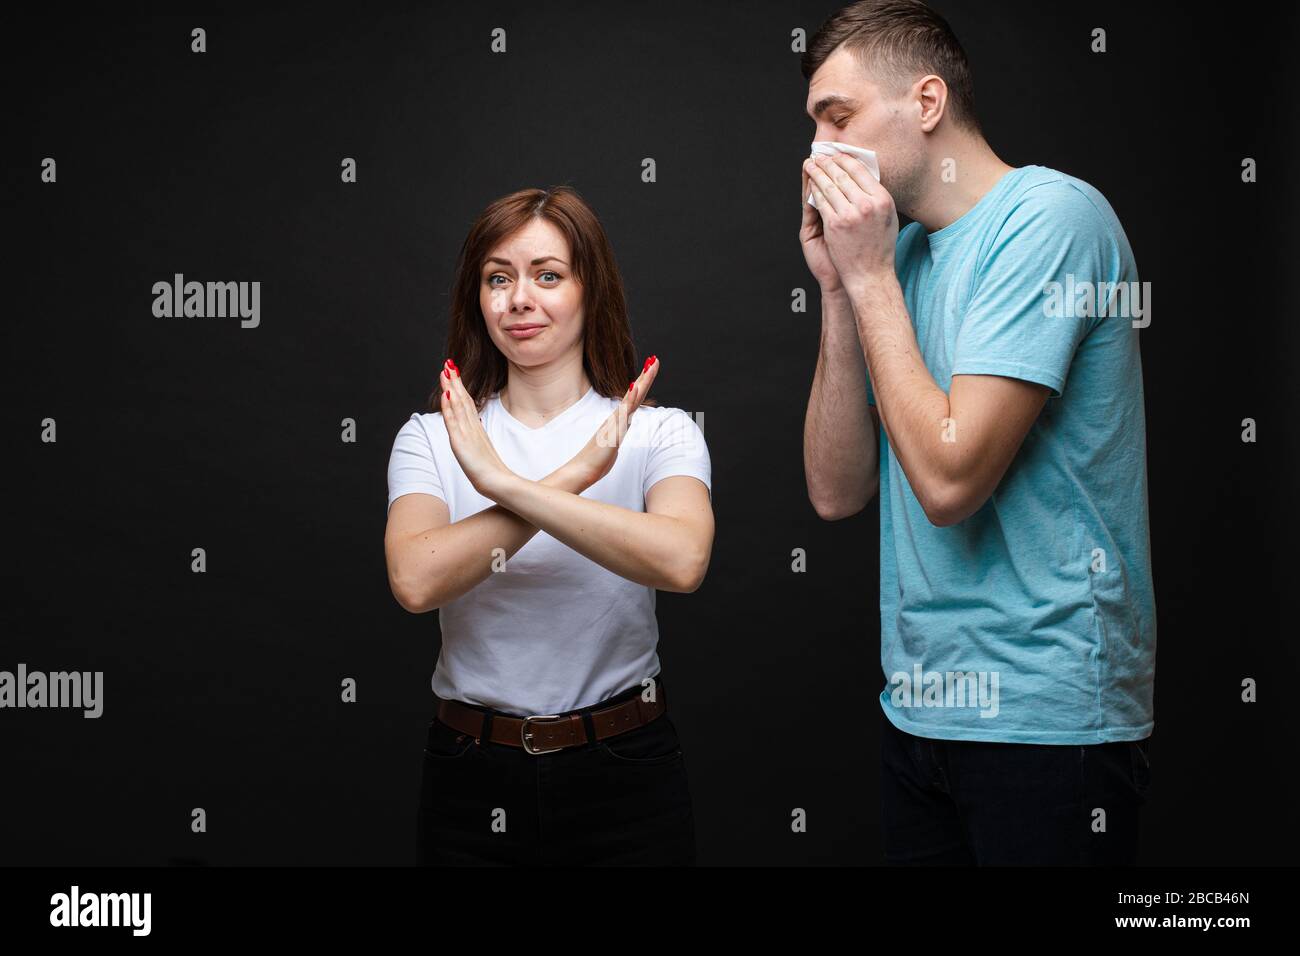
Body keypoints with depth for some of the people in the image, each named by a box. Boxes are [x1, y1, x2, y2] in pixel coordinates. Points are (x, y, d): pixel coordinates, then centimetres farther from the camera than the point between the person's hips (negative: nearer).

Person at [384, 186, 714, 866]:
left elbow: (681, 561, -25)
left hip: (622, 770, -1)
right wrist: (574, 475, -21)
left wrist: (507, 483, -23)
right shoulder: (432, 437, 0)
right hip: (473, 780, 1)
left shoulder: (659, 431, -4)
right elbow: (414, 581, -19)